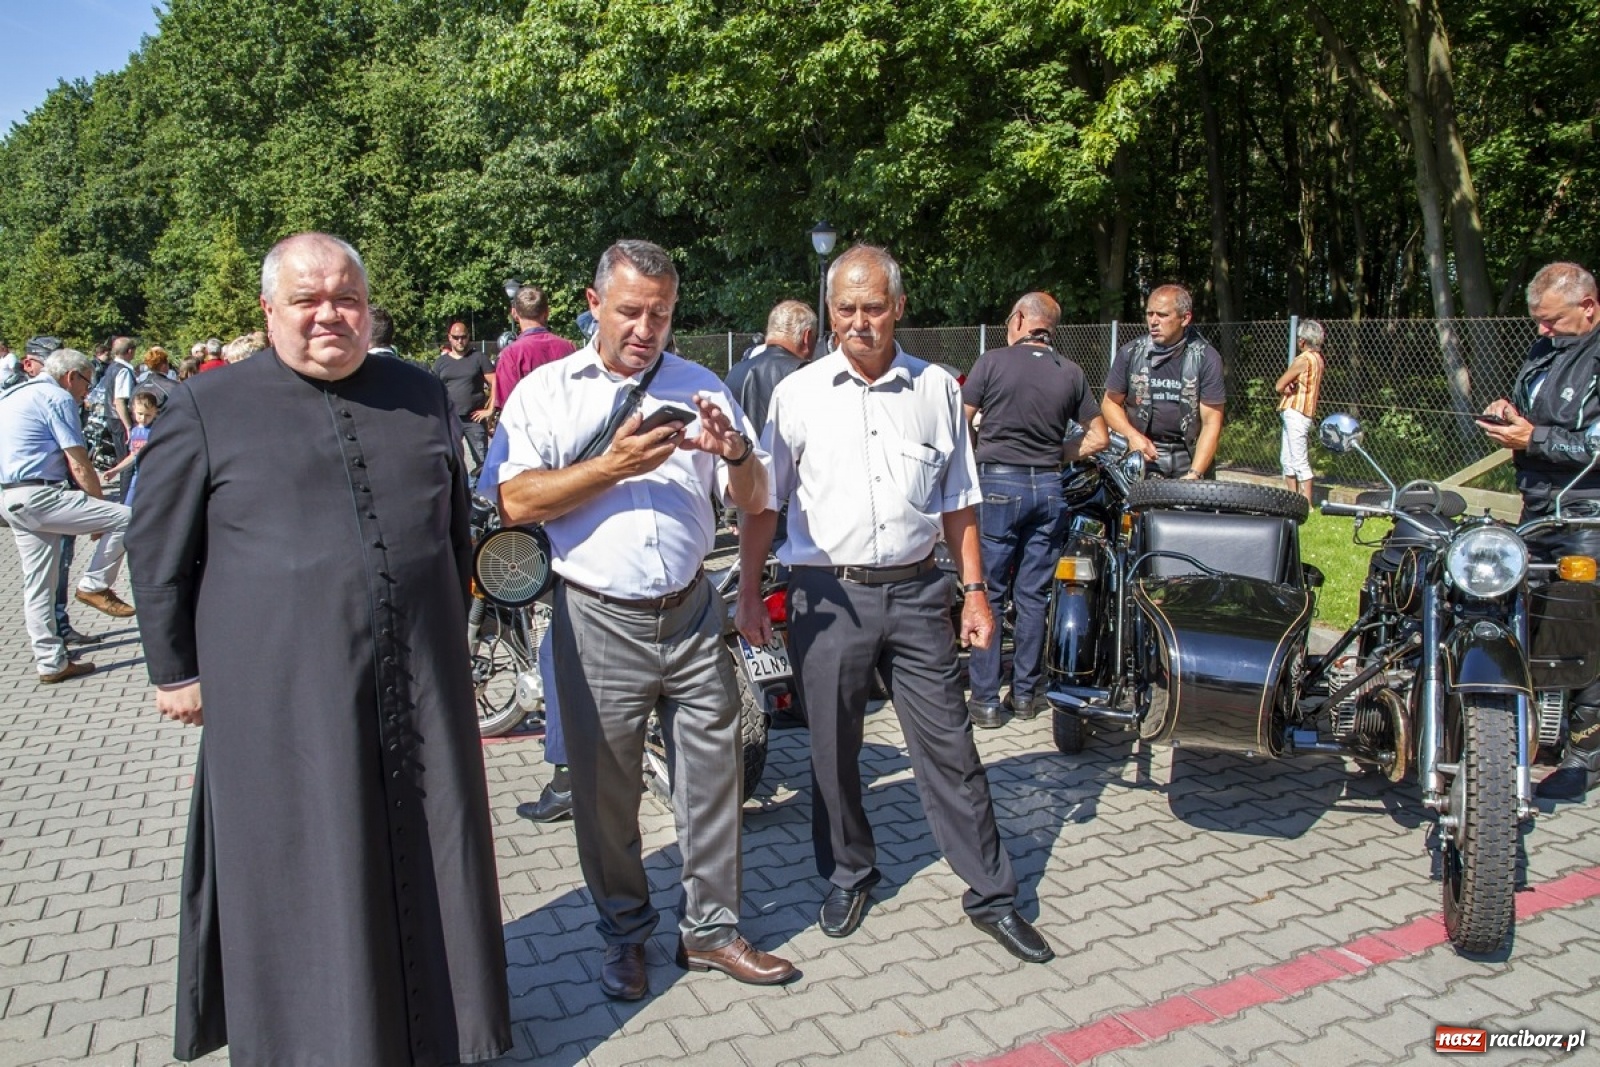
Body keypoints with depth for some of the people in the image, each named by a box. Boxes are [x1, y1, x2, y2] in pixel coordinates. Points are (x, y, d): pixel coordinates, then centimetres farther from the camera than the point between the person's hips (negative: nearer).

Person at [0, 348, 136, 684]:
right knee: (124, 518, -11)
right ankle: (94, 586, -2)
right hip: (40, 495, -10)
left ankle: (51, 663, 15)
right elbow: (80, 467, -12)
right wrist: (101, 507, -1)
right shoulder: (57, 398, -7)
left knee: (37, 586, 11)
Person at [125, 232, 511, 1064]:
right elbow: (156, 552, 4)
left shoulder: (422, 398, 10)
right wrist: (176, 672, 4)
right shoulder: (207, 410, -1)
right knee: (302, 885, 8)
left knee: (428, 866, 13)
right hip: (281, 698, -3)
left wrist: (449, 638, 17)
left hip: (421, 687, 3)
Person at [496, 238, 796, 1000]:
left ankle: (709, 928, 26)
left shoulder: (699, 386, 9)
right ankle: (625, 933, 30)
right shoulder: (545, 392, 2)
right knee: (605, 789, 10)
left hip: (691, 614, 3)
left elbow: (752, 500, 8)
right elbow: (516, 502, -10)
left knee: (712, 775, 9)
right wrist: (613, 466, -18)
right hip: (599, 622, -2)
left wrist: (735, 453, -14)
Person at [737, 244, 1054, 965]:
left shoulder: (937, 389, 6)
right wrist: (748, 594, 2)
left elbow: (958, 502, 11)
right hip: (827, 595, 0)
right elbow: (762, 504, 5)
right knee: (833, 751, 10)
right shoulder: (797, 394, 2)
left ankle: (991, 894, 17)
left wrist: (975, 591, 7)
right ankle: (847, 876, 32)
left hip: (915, 591, 1)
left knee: (948, 745, 4)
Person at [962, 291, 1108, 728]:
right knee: (1033, 595, 11)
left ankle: (984, 699, 4)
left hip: (998, 483, -4)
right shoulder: (1071, 373, 5)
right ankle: (1025, 693, 19)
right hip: (1048, 486, 4)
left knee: (988, 595, 2)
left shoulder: (992, 361, -6)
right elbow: (1098, 437, 10)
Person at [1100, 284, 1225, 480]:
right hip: (1145, 454, 0)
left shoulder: (1206, 359, -3)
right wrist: (1132, 435, -8)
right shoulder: (1130, 354, 2)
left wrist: (1194, 475, -16)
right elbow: (1111, 403, 11)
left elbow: (1211, 423, -6)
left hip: (1191, 456, 0)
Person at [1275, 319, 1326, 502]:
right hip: (1298, 414, 10)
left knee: (1300, 462, -8)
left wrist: (1286, 387, 5)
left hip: (1295, 413, -10)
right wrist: (1290, 386, -4)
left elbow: (1279, 386, -12)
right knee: (1287, 460, 17)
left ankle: (1306, 505, -6)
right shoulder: (1318, 359, 12)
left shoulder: (1303, 359, -16)